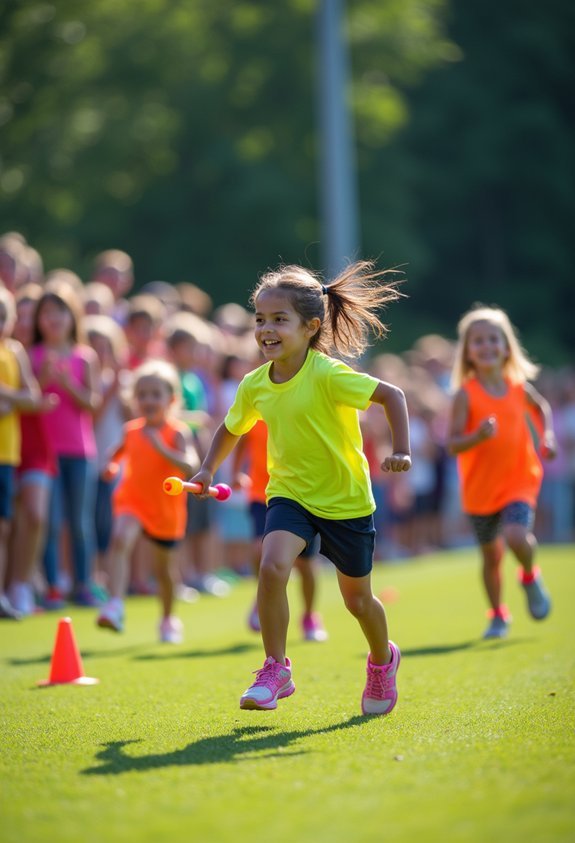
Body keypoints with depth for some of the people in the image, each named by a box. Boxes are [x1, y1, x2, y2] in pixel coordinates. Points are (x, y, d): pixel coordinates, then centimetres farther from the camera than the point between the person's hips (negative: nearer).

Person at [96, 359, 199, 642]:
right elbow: (121, 452, 21)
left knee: (164, 569, 15)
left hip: (166, 508, -1)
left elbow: (191, 466, -29)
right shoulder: (131, 430, -1)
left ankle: (168, 620, 39)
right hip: (132, 501, 1)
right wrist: (113, 465, 0)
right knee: (120, 539, -30)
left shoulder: (177, 432, -14)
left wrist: (162, 449, -38)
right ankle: (115, 605, -36)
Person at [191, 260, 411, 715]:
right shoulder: (254, 386, -6)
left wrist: (401, 451, -29)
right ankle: (276, 670, -12)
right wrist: (208, 468, 3)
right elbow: (231, 429, 13)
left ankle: (383, 660, 44)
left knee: (358, 599, 12)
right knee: (273, 566, -26)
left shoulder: (329, 375, -23)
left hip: (346, 499, -3)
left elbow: (391, 395, -21)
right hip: (290, 493, 3)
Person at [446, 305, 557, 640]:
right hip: (480, 488, 0)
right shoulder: (466, 394, -13)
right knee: (491, 555, 11)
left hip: (519, 481, 0)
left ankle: (531, 577, 8)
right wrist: (478, 436, -35)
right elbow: (453, 444, -17)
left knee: (516, 537, -25)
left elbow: (542, 407, 22)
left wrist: (548, 436, 7)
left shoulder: (518, 386, -2)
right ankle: (498, 615, 32)